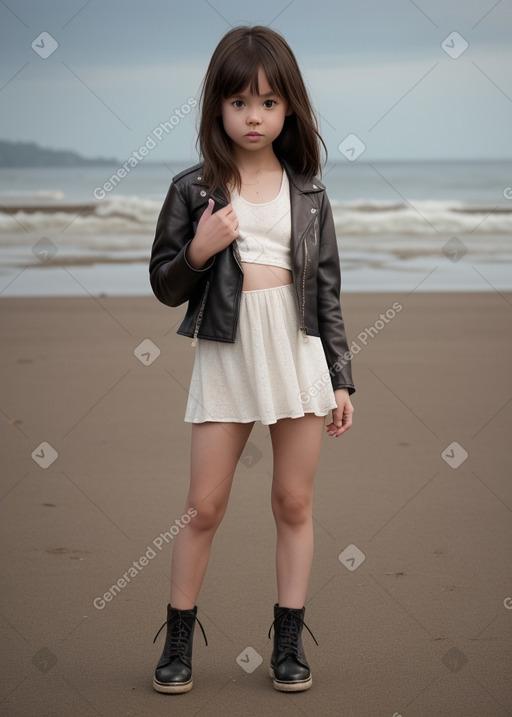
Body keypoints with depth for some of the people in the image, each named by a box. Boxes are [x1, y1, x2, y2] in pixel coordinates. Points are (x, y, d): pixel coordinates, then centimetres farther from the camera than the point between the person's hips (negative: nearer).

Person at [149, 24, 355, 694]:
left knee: (294, 502, 7)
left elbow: (327, 289, 9)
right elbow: (164, 285, 5)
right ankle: (179, 639, 18)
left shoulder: (307, 192, 6)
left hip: (299, 354, 2)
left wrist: (341, 380, 6)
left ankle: (289, 640, 18)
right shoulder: (194, 188, 1)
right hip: (225, 355, -1)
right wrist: (199, 250, -15)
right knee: (205, 507, 3)